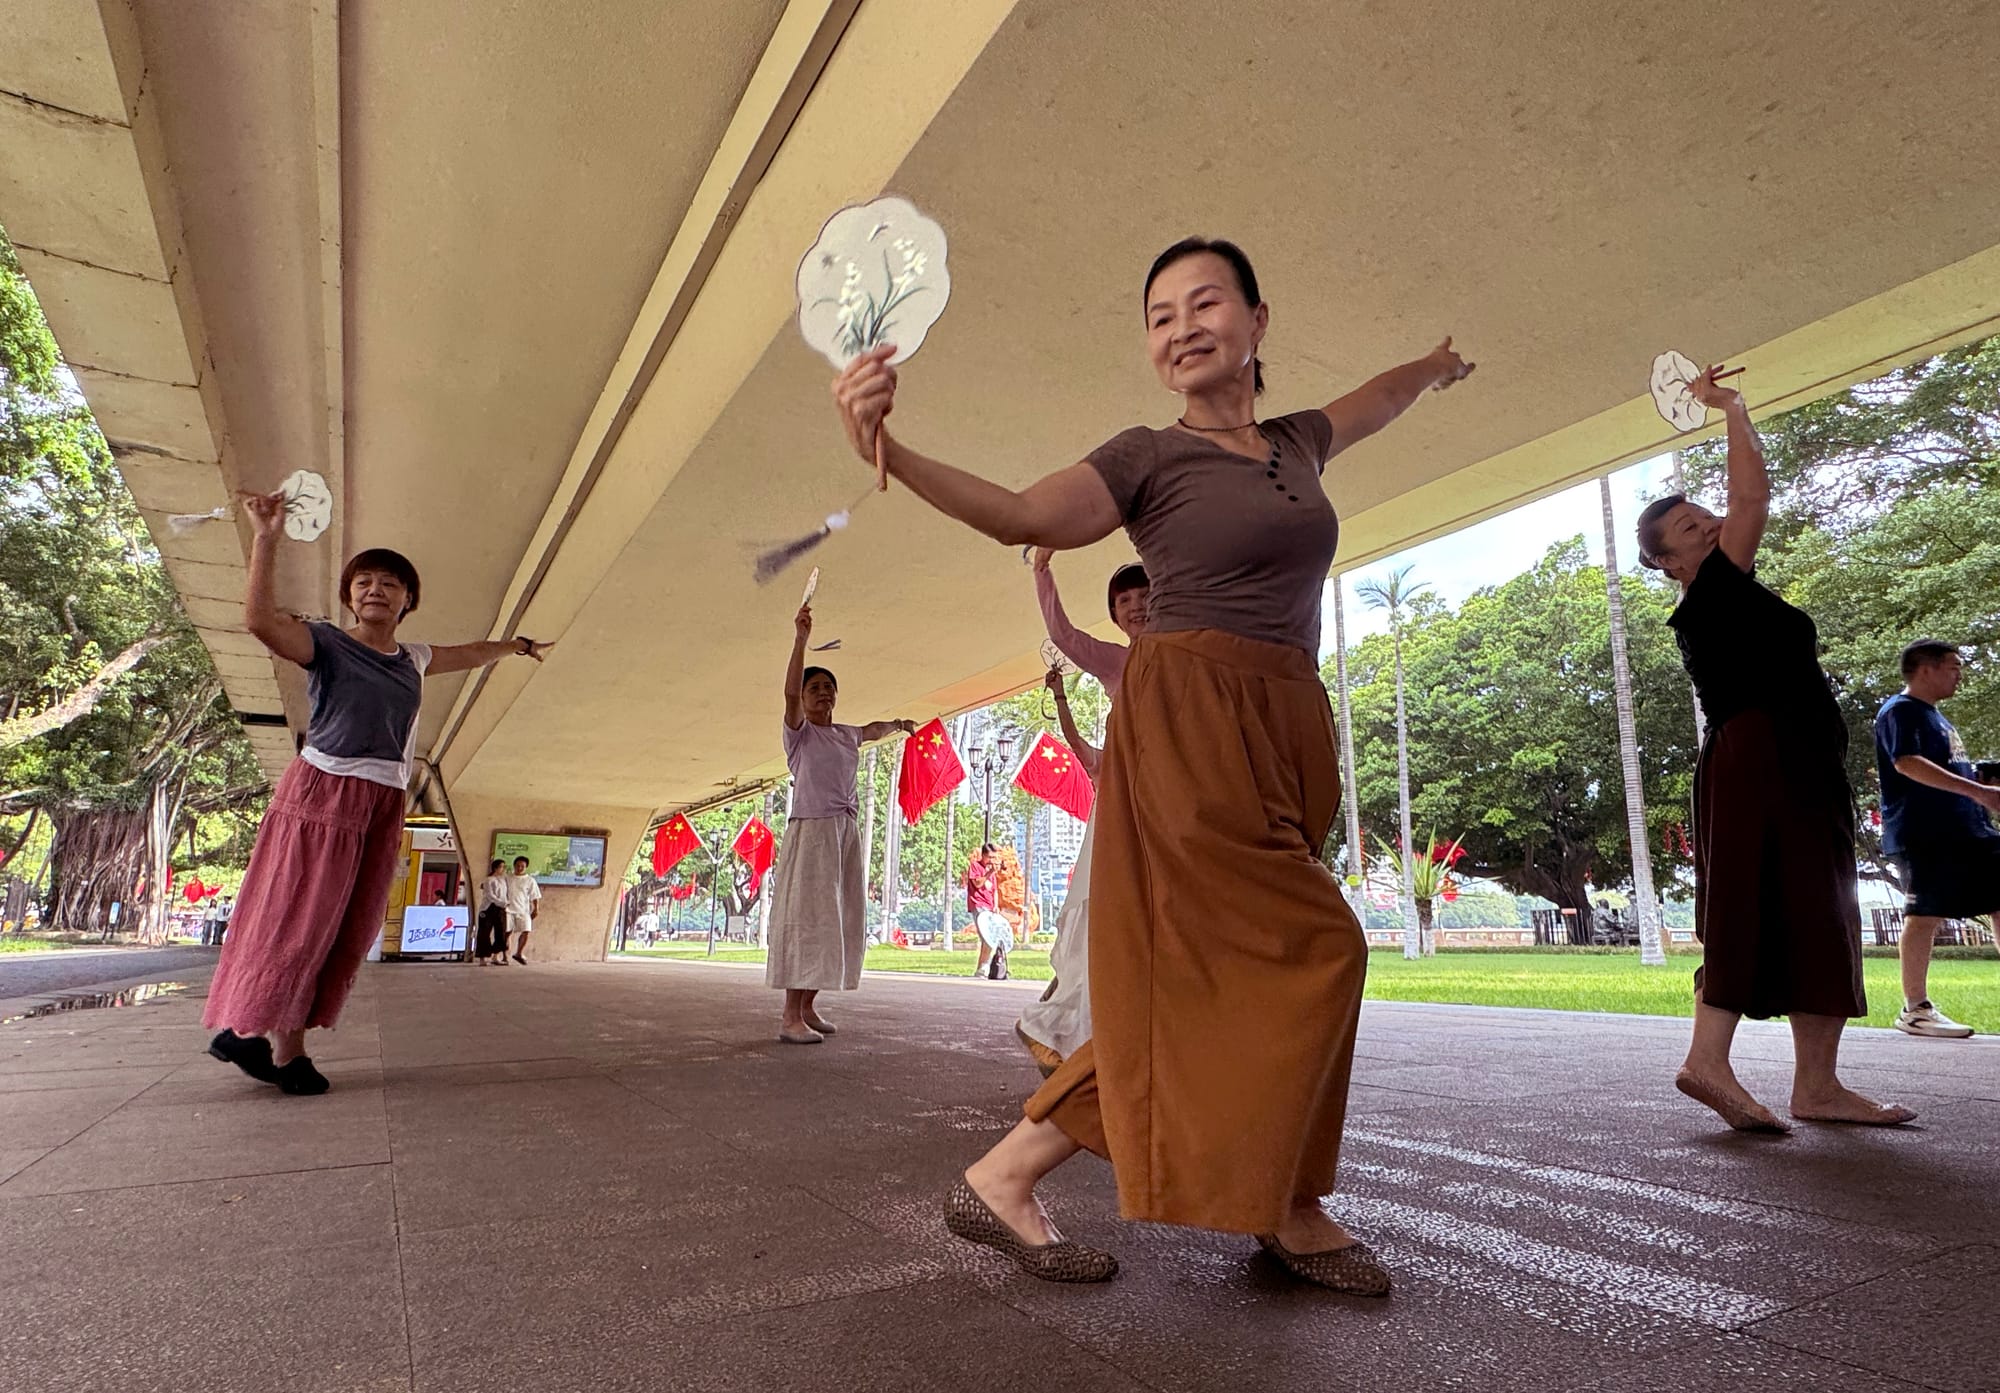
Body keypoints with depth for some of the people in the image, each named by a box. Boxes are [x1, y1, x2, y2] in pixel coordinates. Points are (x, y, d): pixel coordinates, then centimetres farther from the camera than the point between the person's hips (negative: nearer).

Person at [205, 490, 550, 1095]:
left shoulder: (413, 659, 15)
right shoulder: (326, 643, -2)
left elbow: (470, 653, 34)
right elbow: (260, 619, -21)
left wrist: (517, 645, 49)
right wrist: (267, 539, -26)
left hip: (383, 805, 6)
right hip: (323, 792, -6)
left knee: (351, 930, 4)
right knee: (295, 919, -5)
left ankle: (289, 1043, 11)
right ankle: (242, 1025, 10)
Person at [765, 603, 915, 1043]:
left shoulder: (847, 735, 16)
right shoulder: (799, 731, -2)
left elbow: (873, 729, 40)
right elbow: (789, 693, -21)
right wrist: (801, 639, -28)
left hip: (846, 832, 7)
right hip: (810, 829, -7)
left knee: (839, 919, 5)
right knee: (806, 916, -12)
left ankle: (807, 1006, 13)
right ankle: (790, 1017, -11)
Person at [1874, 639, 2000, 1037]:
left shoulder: (1935, 716, 23)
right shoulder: (1901, 711, -8)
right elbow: (1908, 763, -23)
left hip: (1968, 829, 10)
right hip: (1927, 833, -10)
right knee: (1926, 914, -7)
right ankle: (1915, 1009, -1)